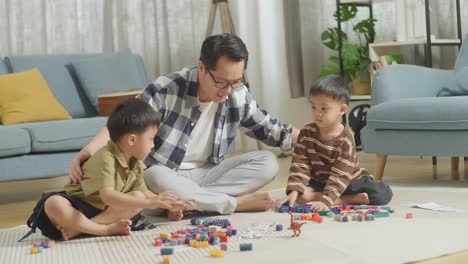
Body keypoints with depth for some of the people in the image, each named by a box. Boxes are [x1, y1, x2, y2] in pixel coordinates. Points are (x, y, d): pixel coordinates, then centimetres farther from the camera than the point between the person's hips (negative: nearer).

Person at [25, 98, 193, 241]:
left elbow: (143, 193, 15)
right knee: (53, 204, -38)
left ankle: (78, 228, -22)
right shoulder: (105, 158, -26)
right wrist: (150, 203, -44)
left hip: (102, 210, 8)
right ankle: (107, 229, -30)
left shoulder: (136, 164, 2)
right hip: (76, 205, -8)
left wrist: (169, 205, 4)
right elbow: (107, 196, -40)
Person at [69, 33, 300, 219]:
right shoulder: (166, 89, -20)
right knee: (155, 177, -40)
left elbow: (268, 128, 9)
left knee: (268, 163, -16)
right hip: (166, 176, -4)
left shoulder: (239, 96, -5)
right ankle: (236, 203, -26)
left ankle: (188, 202, -25)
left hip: (207, 174, 5)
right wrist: (88, 151, -36)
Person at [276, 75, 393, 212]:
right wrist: (294, 191, -28)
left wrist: (325, 200, -38)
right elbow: (300, 165, -13)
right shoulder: (307, 133, -9)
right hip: (319, 183, 3)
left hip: (349, 182, -3)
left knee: (382, 195, -25)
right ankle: (351, 199, -23)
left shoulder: (346, 140, -21)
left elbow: (340, 176, -27)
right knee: (301, 195, -30)